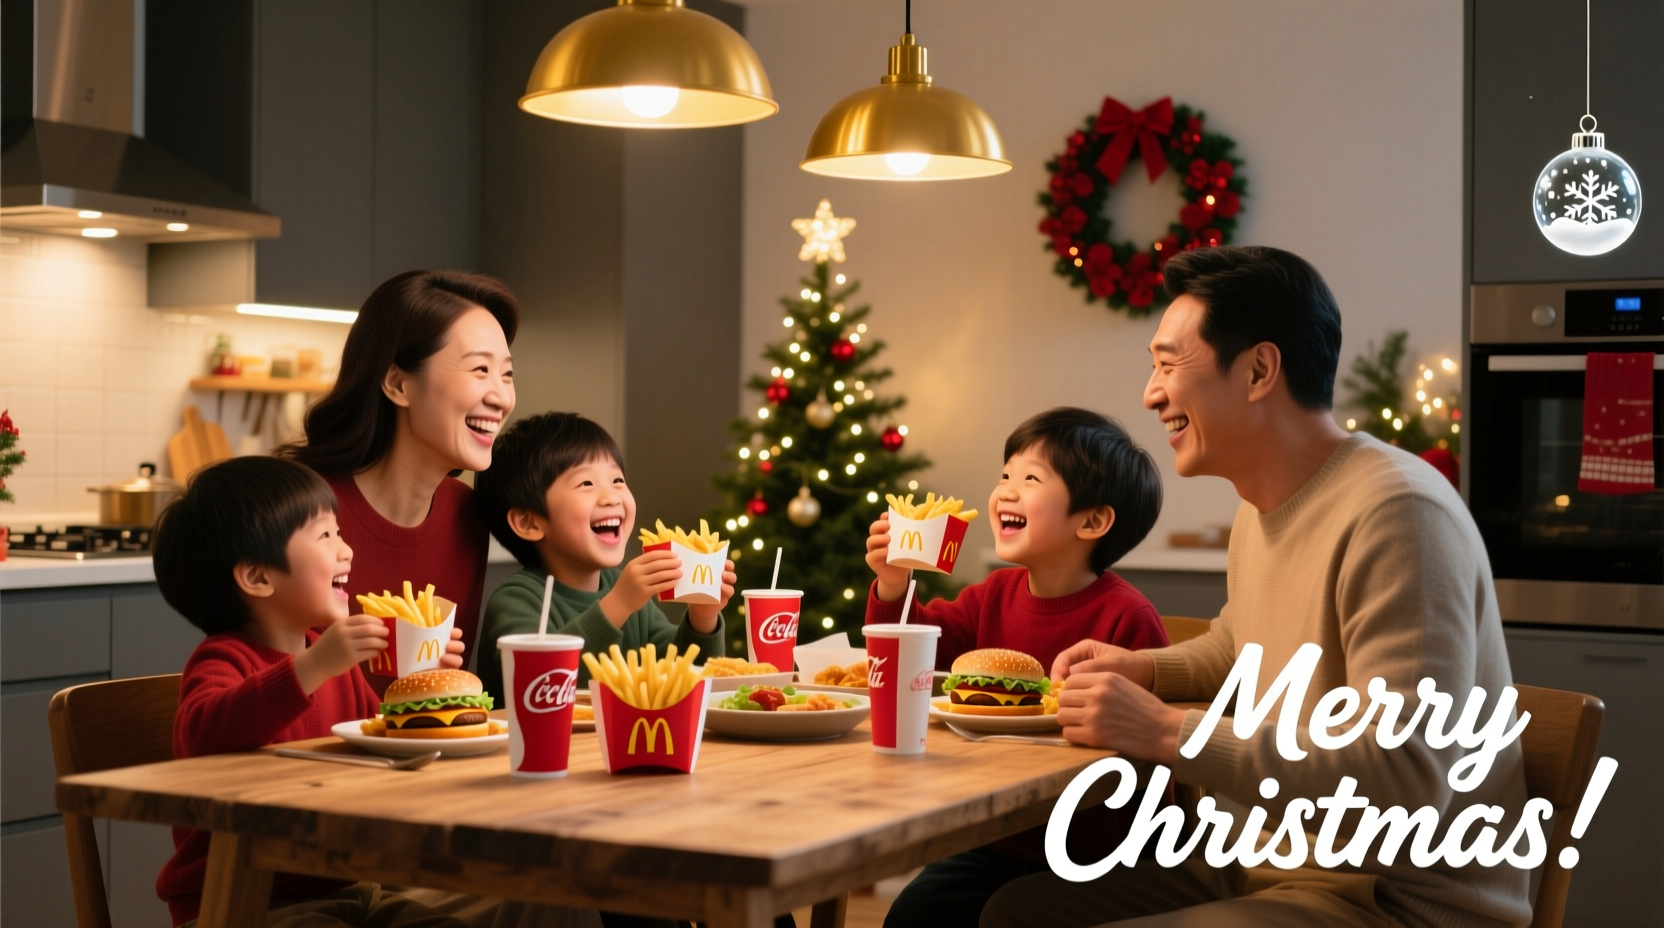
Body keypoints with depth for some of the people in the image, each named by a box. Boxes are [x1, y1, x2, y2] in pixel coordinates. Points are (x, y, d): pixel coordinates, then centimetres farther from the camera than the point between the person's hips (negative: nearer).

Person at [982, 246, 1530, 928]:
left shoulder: (1393, 514, -22)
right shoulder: (1260, 512, 10)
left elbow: (1406, 779, -30)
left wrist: (1166, 733, -27)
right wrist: (1144, 669, 10)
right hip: (1272, 868, 9)